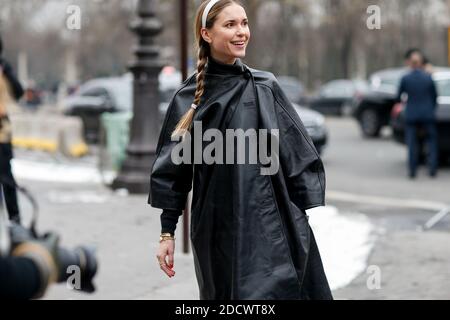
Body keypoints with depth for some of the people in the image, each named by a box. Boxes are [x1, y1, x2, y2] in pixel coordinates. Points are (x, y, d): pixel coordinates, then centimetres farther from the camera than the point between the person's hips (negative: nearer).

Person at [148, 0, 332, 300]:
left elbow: (299, 157, 5)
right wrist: (167, 232, 1)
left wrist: (306, 221, 0)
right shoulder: (188, 98, 1)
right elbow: (171, 169, 4)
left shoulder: (266, 87, 4)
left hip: (272, 227, 1)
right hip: (217, 232, 0)